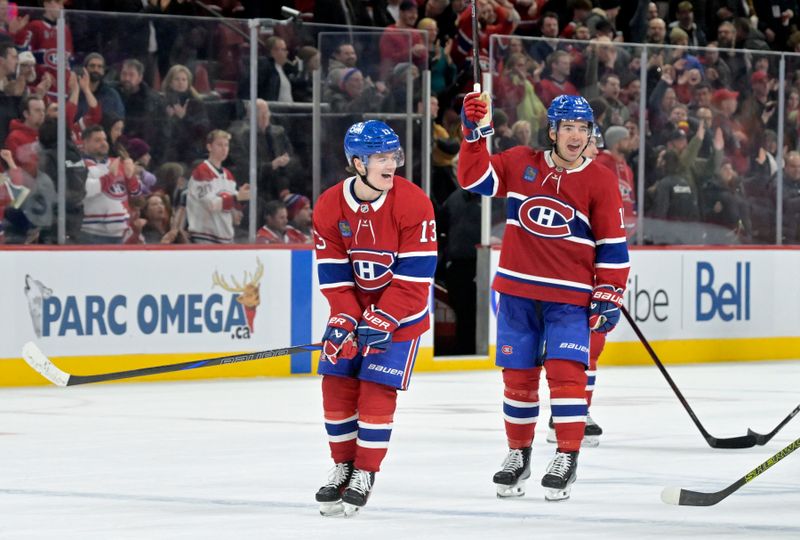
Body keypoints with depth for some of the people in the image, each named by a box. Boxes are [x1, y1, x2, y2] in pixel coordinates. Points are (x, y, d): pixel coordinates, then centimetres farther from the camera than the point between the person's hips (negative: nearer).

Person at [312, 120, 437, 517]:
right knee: (337, 385, 1)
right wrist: (345, 319, -20)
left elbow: (415, 275, -22)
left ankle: (364, 475, 3)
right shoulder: (329, 207, -11)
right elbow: (333, 274, -7)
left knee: (377, 390, -9)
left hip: (400, 311, -4)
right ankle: (343, 465, 18)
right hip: (352, 307, 4)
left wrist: (382, 320, -26)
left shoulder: (413, 204, -22)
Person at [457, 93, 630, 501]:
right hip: (517, 290, 2)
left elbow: (612, 245, -1)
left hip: (570, 296, -2)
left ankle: (567, 457, -5)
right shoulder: (520, 164, 3)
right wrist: (473, 133, -9)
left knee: (565, 371, -13)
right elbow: (474, 177, 3)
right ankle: (518, 453, 23)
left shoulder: (600, 181, -2)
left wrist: (609, 295, -6)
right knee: (518, 373, 8)